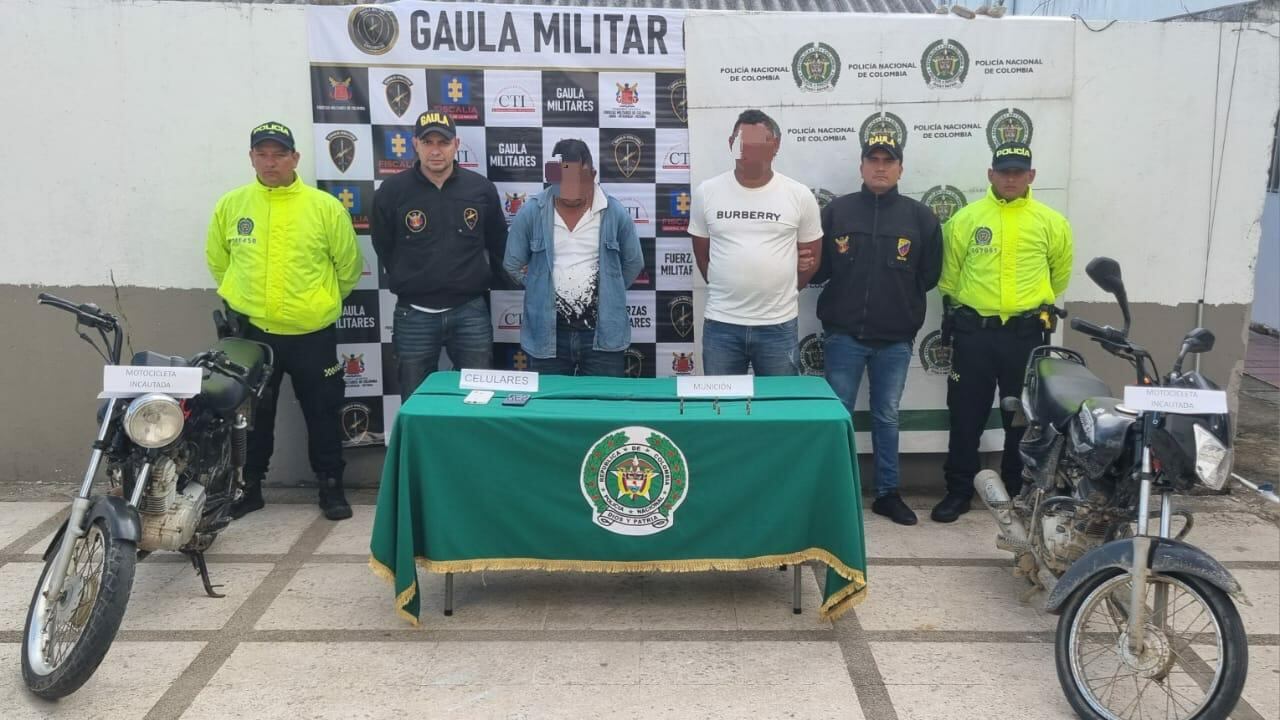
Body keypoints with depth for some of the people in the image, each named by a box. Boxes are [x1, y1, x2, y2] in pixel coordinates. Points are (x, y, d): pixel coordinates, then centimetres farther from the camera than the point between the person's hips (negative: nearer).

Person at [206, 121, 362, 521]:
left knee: (322, 413, 8)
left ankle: (331, 486, 22)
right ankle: (249, 486, 28)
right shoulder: (231, 205, 2)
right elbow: (217, 259, 15)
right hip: (252, 331, 2)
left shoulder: (325, 206, -5)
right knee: (252, 414, 13)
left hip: (312, 333, -2)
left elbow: (348, 264, 3)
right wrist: (243, 297, 15)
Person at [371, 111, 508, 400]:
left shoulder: (482, 188, 0)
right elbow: (383, 247, 9)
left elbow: (498, 244, 13)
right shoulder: (392, 190, -4)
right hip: (414, 315, 0)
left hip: (470, 311, 1)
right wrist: (410, 284, 11)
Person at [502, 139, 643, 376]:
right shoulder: (530, 213, -4)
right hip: (547, 335, 0)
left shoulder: (616, 213, -3)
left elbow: (633, 264, 10)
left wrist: (607, 293, 9)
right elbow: (513, 265, 8)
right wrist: (542, 292, 7)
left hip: (603, 335, 0)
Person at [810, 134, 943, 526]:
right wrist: (842, 301, -10)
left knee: (887, 417, 12)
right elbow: (817, 267, 0)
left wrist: (901, 301, 1)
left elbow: (929, 274, 5)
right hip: (844, 334, -1)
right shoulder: (837, 211, 0)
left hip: (896, 338, 1)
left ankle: (888, 493, 23)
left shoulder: (920, 217, 2)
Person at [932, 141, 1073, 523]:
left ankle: (1019, 491, 24)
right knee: (966, 414, 4)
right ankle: (959, 490, 15)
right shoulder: (966, 218, 0)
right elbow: (949, 273, 7)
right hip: (973, 330, 0)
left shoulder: (1050, 222, 2)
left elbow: (1060, 271, 16)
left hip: (1026, 332, 1)